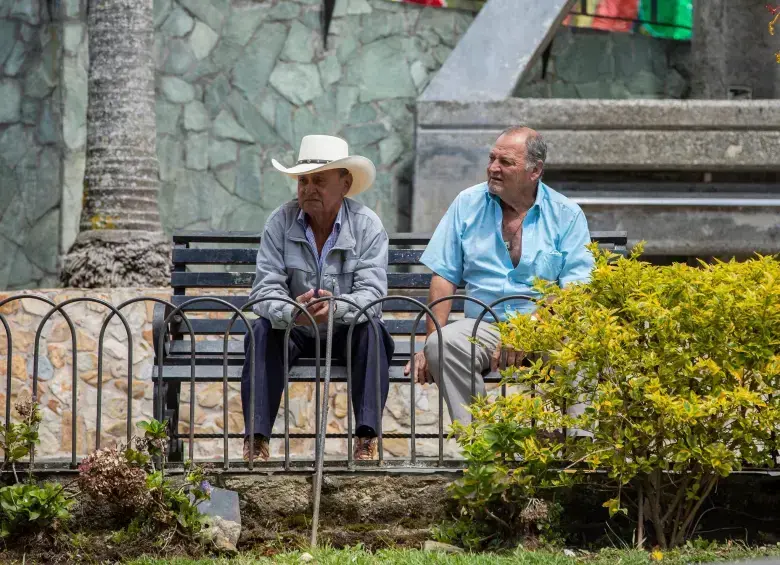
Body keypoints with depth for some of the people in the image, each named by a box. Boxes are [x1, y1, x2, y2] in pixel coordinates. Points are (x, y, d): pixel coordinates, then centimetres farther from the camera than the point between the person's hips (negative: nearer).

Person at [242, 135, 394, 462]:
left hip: (348, 330, -1)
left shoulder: (368, 226, -10)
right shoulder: (280, 222, -8)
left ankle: (367, 441, -35)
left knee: (371, 331, -31)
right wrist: (292, 312, -39)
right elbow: (265, 289, -15)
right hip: (295, 332, 1)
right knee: (263, 331, -29)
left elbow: (371, 293, -20)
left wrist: (337, 306, -43)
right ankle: (256, 442, -33)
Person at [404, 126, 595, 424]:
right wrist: (431, 342, -7)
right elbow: (444, 277, 8)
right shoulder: (467, 204, 11)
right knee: (443, 343, -31)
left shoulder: (567, 215, 4)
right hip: (484, 326, 2)